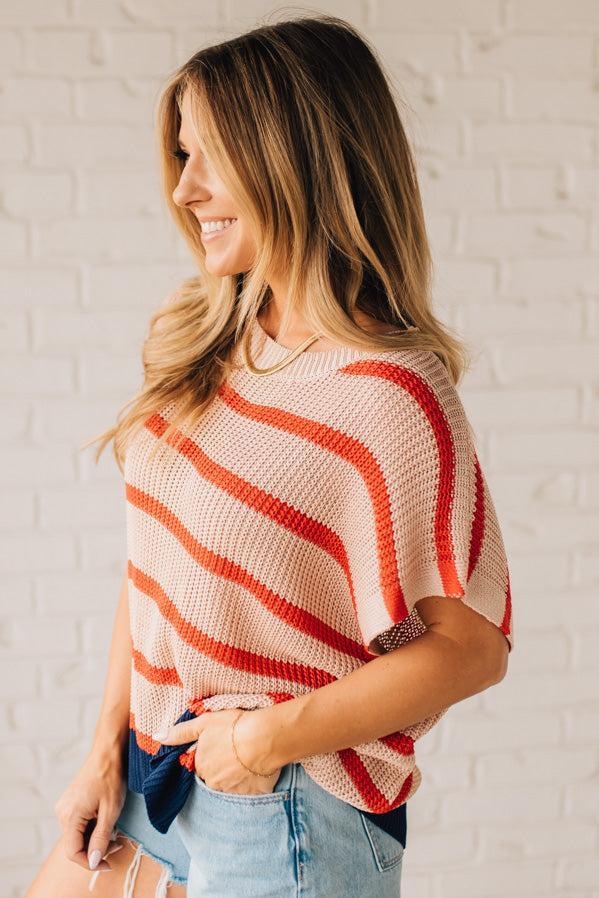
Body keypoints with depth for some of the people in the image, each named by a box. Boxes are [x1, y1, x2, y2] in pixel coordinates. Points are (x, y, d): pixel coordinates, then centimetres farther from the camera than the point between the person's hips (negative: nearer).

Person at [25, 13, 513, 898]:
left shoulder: (389, 394, -22)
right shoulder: (208, 345, 0)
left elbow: (471, 644, -20)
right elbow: (155, 562, 5)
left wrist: (270, 738, -16)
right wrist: (107, 745, 3)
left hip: (290, 817, -6)